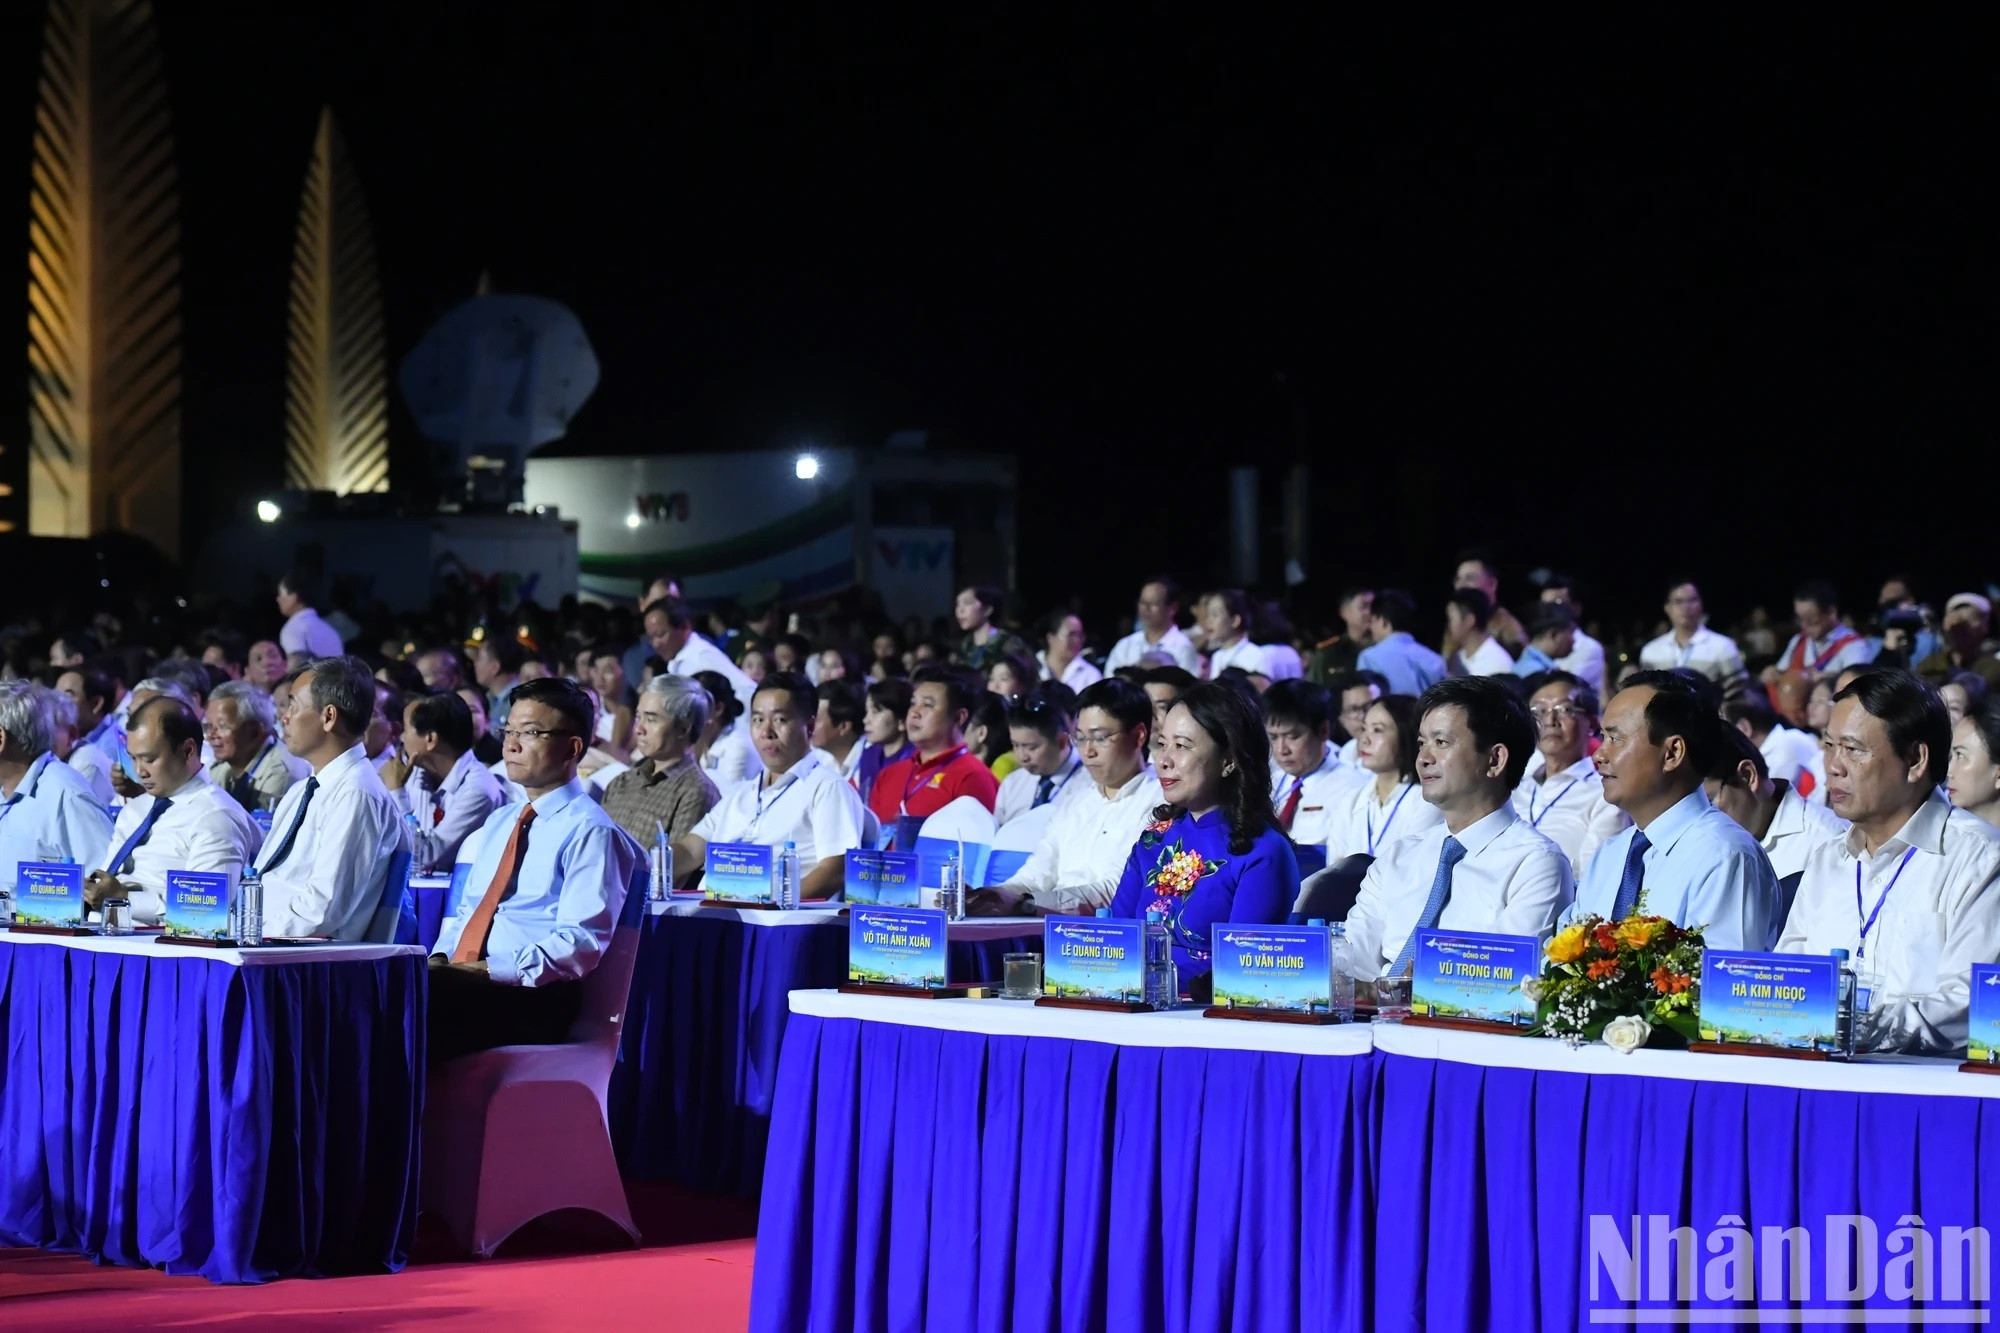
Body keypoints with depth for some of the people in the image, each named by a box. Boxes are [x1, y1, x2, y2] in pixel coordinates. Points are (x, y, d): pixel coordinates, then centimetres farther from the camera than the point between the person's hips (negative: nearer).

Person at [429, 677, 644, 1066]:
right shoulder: (498, 822, 24)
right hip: (461, 983, 7)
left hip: (532, 998, -7)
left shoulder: (589, 830, -3)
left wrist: (494, 970, -20)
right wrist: (440, 958, 6)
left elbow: (583, 943, -13)